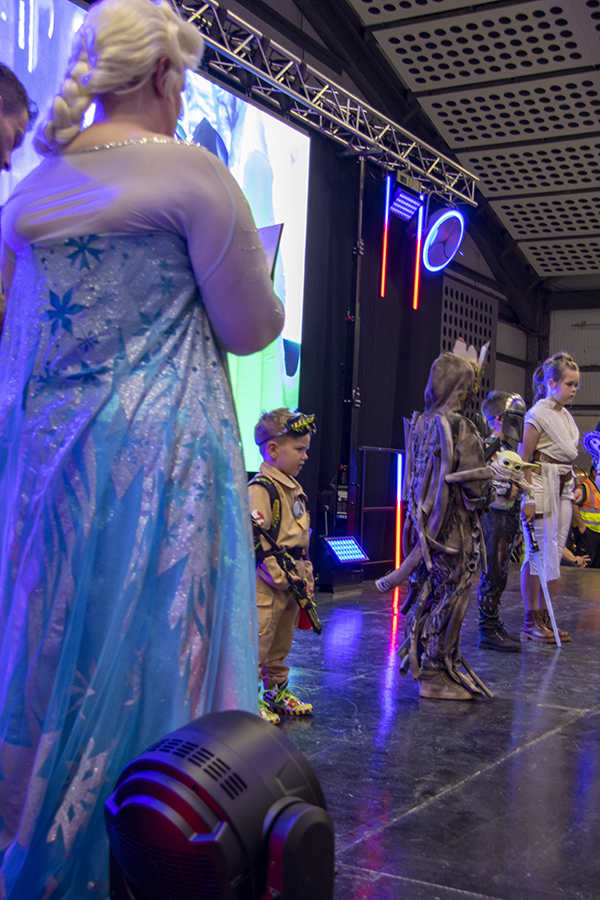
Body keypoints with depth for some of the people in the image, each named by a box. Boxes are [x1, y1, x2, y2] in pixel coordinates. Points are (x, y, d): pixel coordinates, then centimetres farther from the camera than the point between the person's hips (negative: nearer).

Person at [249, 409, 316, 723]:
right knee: (257, 645, -2)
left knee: (281, 644, 20)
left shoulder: (293, 488, 14)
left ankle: (277, 691, 33)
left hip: (291, 584, 9)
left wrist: (305, 576, 15)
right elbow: (257, 543, -21)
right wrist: (282, 577, -19)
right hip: (266, 585, -9)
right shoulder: (260, 488, -16)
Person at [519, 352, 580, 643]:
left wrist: (571, 491, 16)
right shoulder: (539, 414, -10)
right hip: (542, 488, -8)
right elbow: (523, 459, -13)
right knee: (538, 554, -4)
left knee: (554, 555, 9)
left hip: (563, 490, 8)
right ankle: (530, 622, 5)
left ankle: (545, 617, 17)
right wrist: (529, 499, -18)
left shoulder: (566, 415, 14)